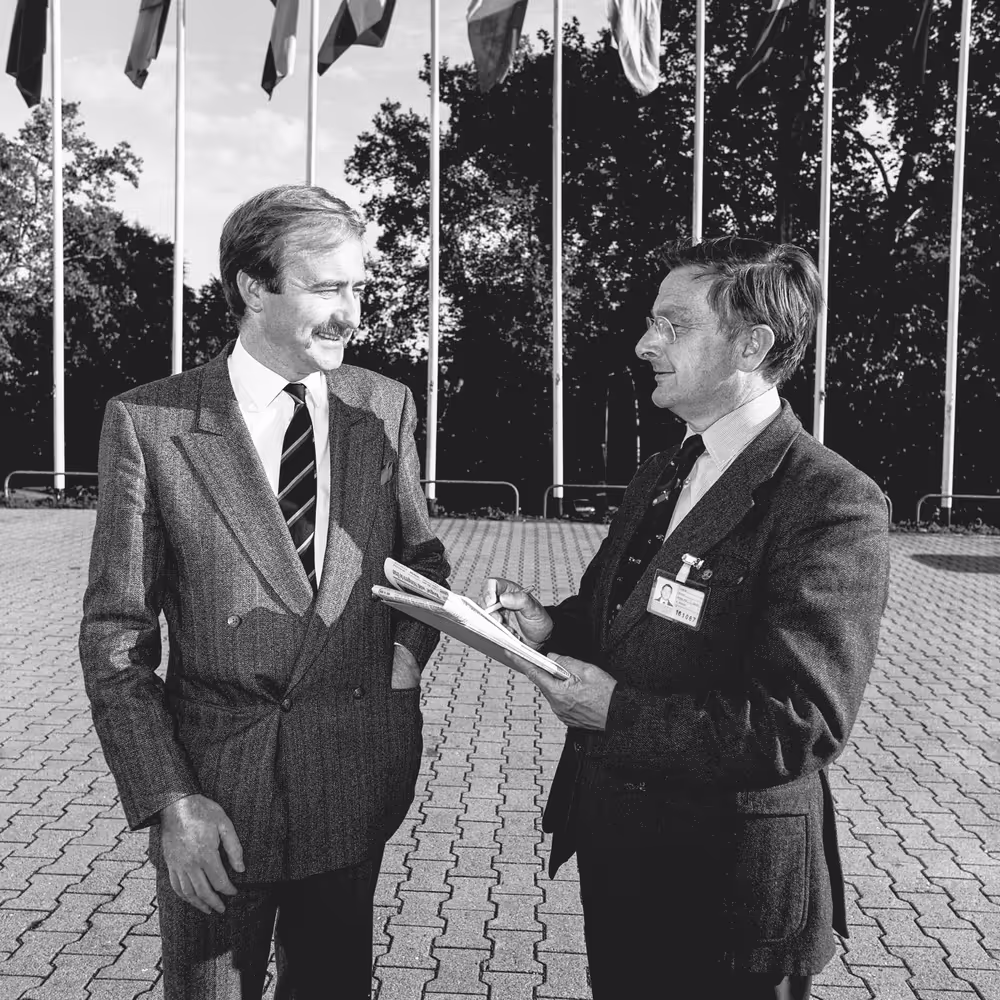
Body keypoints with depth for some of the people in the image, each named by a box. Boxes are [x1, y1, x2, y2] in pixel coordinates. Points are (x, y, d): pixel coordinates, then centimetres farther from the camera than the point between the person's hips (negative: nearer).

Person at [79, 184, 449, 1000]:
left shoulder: (386, 407, 0)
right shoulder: (148, 422, -10)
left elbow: (421, 555, 14)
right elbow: (116, 636, -8)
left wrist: (405, 651, -4)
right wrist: (170, 801, -14)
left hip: (357, 779, 3)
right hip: (216, 787, -3)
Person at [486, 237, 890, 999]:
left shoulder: (835, 505, -20)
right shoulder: (659, 477, 8)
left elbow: (801, 723, -26)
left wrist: (620, 713, -23)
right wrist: (550, 626, -5)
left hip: (730, 882, -7)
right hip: (614, 849, 8)